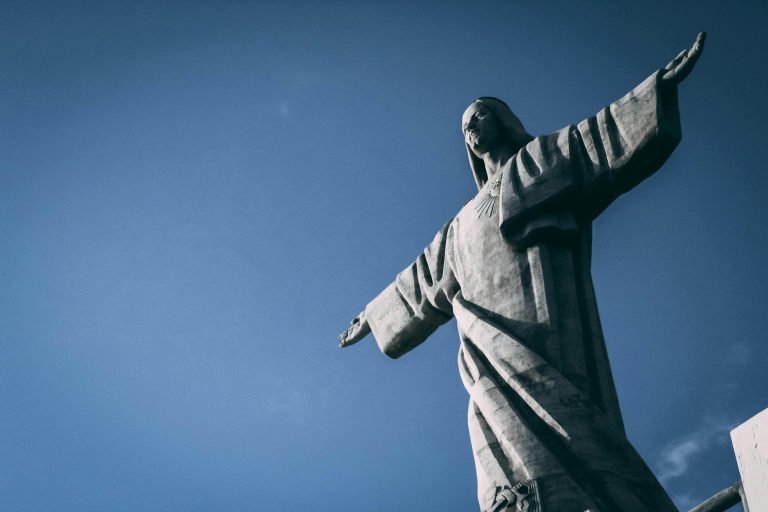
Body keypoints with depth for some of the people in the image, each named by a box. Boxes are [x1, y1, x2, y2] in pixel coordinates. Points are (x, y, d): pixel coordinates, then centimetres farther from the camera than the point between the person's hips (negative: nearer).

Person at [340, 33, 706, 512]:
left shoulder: (546, 158, 22)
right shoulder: (466, 222, 35)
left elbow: (598, 135, 7)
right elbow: (422, 279, 40)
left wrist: (663, 81, -7)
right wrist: (373, 316, 46)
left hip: (544, 327, -4)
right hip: (495, 346, 4)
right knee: (519, 452, -17)